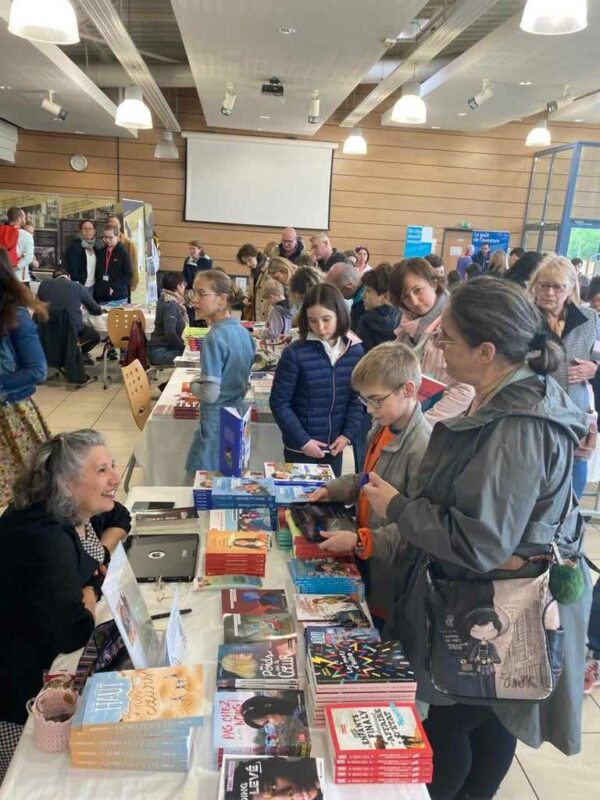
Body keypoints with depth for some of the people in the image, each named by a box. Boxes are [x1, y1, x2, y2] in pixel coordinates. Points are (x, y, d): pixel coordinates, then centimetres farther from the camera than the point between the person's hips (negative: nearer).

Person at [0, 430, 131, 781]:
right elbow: (73, 633, -36)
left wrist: (100, 557, -3)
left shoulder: (73, 511, -6)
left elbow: (120, 519, 15)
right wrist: (94, 584, -17)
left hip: (52, 657, 8)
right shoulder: (45, 539, -32)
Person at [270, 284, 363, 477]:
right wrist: (302, 440, -14)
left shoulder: (355, 351, -3)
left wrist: (348, 434, -8)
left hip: (334, 446, 4)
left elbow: (357, 398, 3)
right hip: (300, 447, -3)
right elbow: (279, 403, -12)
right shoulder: (295, 354, -15)